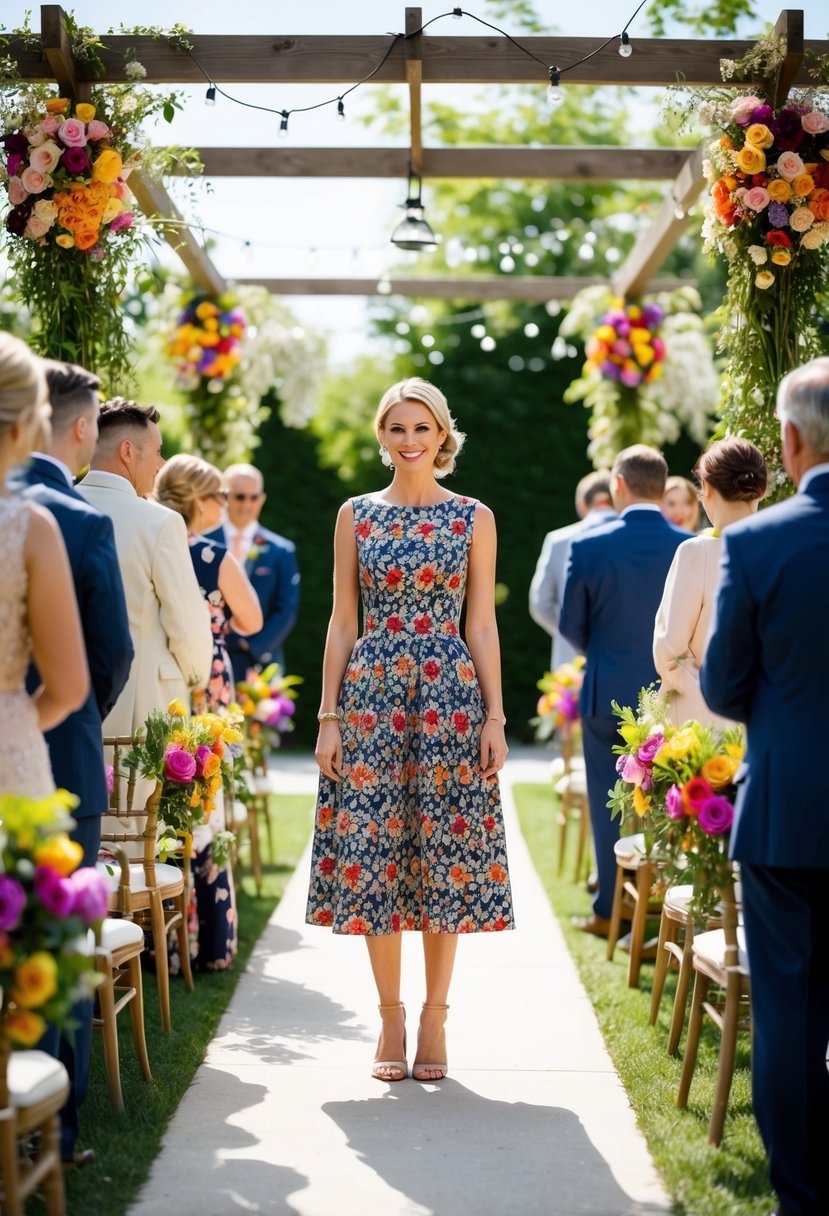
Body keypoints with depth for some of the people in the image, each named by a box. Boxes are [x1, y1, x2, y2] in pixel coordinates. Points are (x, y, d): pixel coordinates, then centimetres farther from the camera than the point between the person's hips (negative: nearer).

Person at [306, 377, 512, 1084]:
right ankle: (391, 1014, 12)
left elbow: (482, 625, 5)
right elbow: (342, 622, 7)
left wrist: (495, 717, -2)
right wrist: (329, 716, 1)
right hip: (371, 694, 1)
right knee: (373, 852, 0)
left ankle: (434, 1015, 11)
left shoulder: (473, 519, 6)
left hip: (450, 694, -1)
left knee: (446, 853, 0)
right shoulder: (356, 515, 8)